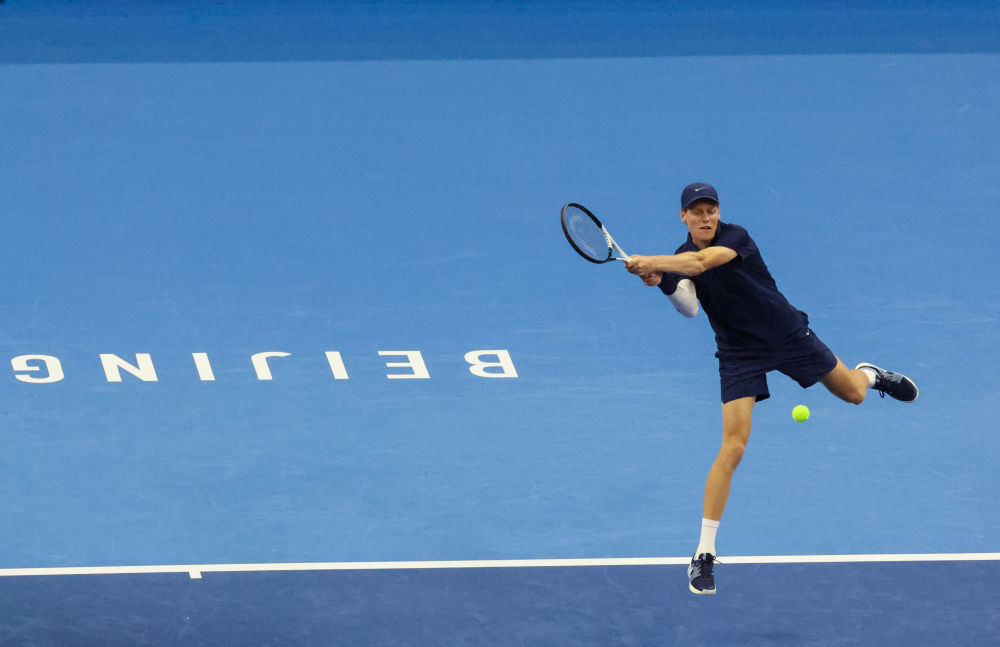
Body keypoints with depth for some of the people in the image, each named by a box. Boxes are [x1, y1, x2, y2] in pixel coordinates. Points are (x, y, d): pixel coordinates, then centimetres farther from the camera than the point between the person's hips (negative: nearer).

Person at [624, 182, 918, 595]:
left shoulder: (736, 238, -22)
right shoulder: (681, 258, -7)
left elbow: (702, 262, -43)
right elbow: (689, 308, -23)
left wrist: (652, 263, -55)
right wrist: (663, 283, -41)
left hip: (787, 333, -1)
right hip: (739, 352, 1)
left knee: (854, 394, 16)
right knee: (733, 446, -13)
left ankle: (869, 375, 59)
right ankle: (704, 554, -11)